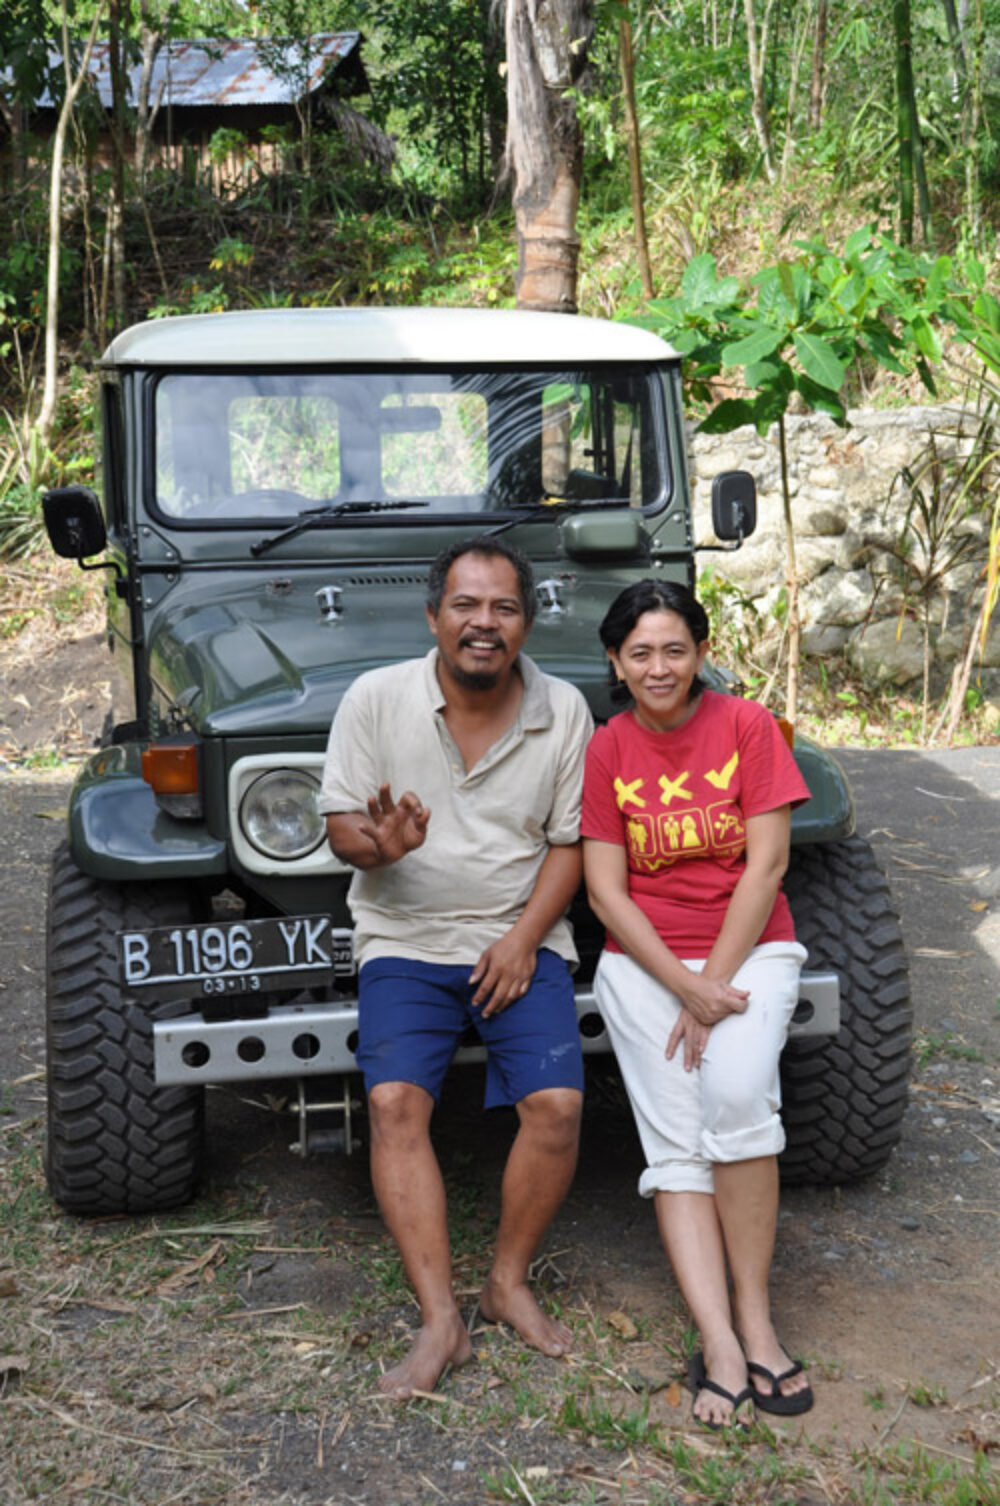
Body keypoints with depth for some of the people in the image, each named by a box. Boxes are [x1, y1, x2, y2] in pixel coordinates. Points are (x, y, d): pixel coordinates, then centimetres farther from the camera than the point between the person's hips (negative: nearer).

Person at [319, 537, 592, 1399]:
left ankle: (509, 1282, 8)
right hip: (407, 940, 0)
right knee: (395, 1102, -19)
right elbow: (339, 823, -2)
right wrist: (379, 845, -26)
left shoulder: (563, 712, -1)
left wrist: (523, 937, -11)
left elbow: (570, 842, 1)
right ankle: (441, 1321, -11)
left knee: (557, 1104, -16)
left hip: (522, 940, 1)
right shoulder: (376, 699, -4)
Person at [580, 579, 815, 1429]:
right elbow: (605, 890, -4)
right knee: (676, 1143, -11)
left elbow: (766, 864, -8)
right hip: (643, 960, 2)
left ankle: (754, 1317, -13)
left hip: (750, 950, -2)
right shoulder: (606, 751, -1)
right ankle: (720, 1345, -13)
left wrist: (713, 986, -13)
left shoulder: (746, 726, -4)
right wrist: (683, 985, -14)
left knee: (736, 1093, -26)